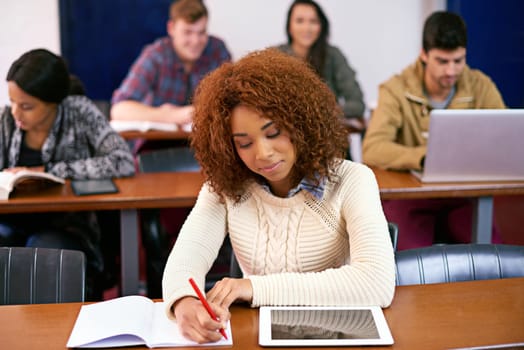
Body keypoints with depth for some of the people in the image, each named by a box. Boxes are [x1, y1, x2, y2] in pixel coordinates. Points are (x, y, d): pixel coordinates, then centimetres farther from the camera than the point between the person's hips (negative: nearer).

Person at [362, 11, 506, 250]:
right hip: (408, 193, -3)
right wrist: (424, 157, -39)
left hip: (463, 194, 3)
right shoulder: (397, 89, -9)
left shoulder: (481, 86, 1)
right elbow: (372, 150, -22)